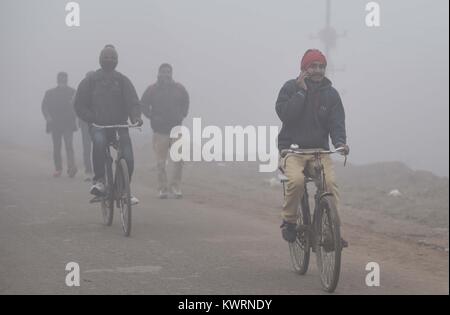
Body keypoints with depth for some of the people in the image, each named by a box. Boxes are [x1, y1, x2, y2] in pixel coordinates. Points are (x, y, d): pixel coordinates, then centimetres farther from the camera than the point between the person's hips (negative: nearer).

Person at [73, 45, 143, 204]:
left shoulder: (122, 80, 9)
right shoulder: (90, 80, 5)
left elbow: (132, 101, 0)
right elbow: (79, 105, 5)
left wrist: (136, 117, -20)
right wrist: (92, 119, -9)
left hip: (120, 124, 2)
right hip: (98, 125, -2)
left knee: (128, 158, -15)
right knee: (99, 142, -36)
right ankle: (99, 180, -24)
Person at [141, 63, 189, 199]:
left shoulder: (179, 88, 6)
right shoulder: (152, 89, -1)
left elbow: (186, 102, 22)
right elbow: (143, 105, 7)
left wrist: (182, 115, 9)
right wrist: (152, 117, -4)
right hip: (160, 131, -1)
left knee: (179, 160, -6)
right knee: (161, 163, 1)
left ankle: (175, 186, 5)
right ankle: (163, 188, 9)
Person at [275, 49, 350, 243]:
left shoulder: (331, 94, 7)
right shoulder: (291, 87, 1)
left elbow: (337, 123, -2)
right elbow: (285, 114, -13)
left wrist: (340, 142, -22)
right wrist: (301, 91, -14)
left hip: (319, 150, 2)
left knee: (330, 182, -25)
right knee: (297, 179, -32)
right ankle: (289, 221, -10)